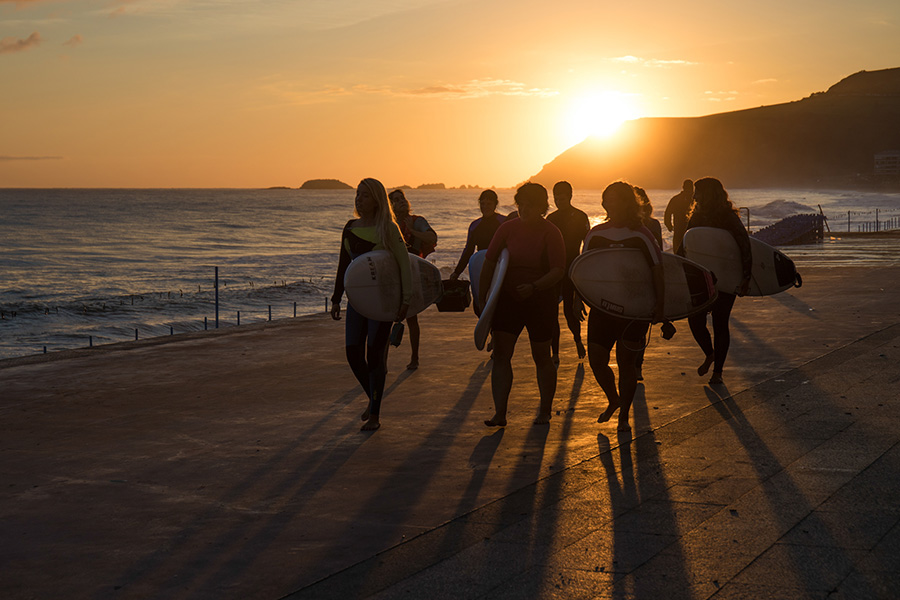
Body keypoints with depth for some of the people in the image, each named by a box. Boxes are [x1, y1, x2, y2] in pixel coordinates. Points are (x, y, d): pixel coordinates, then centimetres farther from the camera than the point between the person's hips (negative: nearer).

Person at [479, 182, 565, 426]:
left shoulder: (550, 233, -8)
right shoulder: (508, 228, 2)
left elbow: (557, 271, -15)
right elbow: (490, 262, 5)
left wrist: (534, 287, -29)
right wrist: (483, 296, -2)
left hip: (540, 303, -3)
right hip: (507, 299, 3)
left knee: (541, 358, 8)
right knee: (500, 355, -6)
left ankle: (545, 411, 23)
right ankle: (499, 413, -6)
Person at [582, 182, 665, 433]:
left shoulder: (641, 235, -6)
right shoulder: (596, 234, 4)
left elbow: (657, 270, -7)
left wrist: (660, 303, -15)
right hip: (602, 307, 3)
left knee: (625, 363, 1)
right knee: (596, 360, 2)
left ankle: (624, 416, 16)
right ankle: (613, 400, 30)